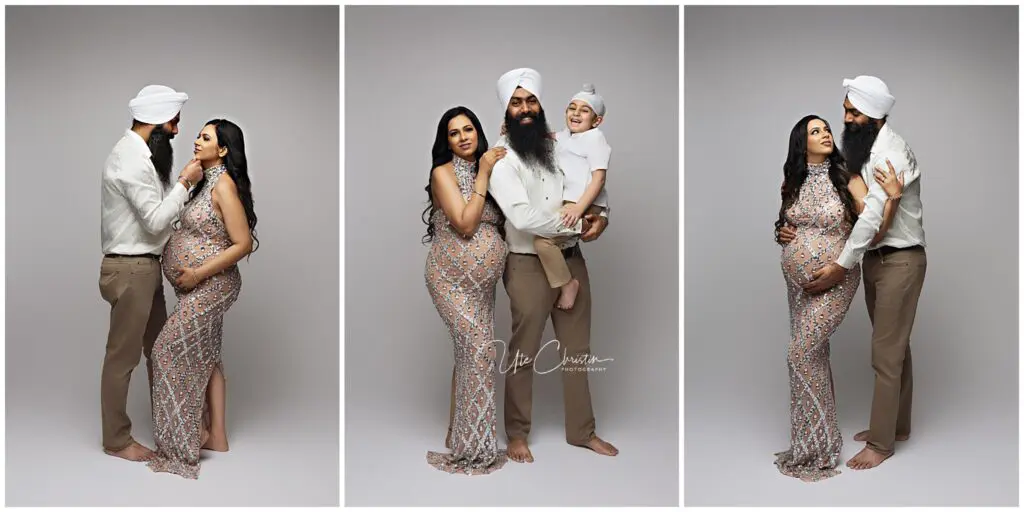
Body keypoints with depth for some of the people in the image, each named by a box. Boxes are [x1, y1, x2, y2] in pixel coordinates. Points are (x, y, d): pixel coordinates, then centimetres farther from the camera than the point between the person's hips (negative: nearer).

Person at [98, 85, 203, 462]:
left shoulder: (140, 153, 13)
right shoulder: (131, 158, -19)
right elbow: (156, 220, -21)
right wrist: (185, 183, -14)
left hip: (146, 267, 10)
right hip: (130, 270, -10)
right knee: (123, 356, 2)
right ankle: (116, 440, 16)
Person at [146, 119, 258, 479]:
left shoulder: (225, 185, -18)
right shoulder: (207, 181, 10)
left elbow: (243, 244, -21)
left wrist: (199, 273, -21)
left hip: (209, 286, -9)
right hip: (200, 287, 9)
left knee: (172, 351, -3)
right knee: (205, 356, 12)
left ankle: (191, 434, 12)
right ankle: (217, 434, 21)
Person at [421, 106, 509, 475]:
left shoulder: (485, 169, 12)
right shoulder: (444, 172, -9)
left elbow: (500, 221, 10)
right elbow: (466, 225, -18)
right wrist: (483, 175, -15)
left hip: (481, 282, 7)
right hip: (452, 279, -7)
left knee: (473, 353, 8)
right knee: (477, 350, -11)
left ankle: (464, 436, 20)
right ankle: (471, 448, 0)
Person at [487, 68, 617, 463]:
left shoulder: (557, 146, 8)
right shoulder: (501, 158, -12)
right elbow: (524, 217, -22)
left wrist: (600, 216, -6)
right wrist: (576, 225, -16)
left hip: (572, 259, 6)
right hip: (529, 265, -6)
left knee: (577, 349, 13)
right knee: (524, 354, 6)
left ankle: (581, 430, 28)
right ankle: (516, 433, 24)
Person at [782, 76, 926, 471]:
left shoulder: (891, 151, -21)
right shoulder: (863, 148, 9)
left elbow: (873, 216, -28)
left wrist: (841, 266, -26)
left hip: (900, 260, -9)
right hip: (876, 258, 9)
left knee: (886, 353, -3)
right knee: (894, 347, 18)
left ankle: (882, 443, 8)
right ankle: (897, 425, 31)